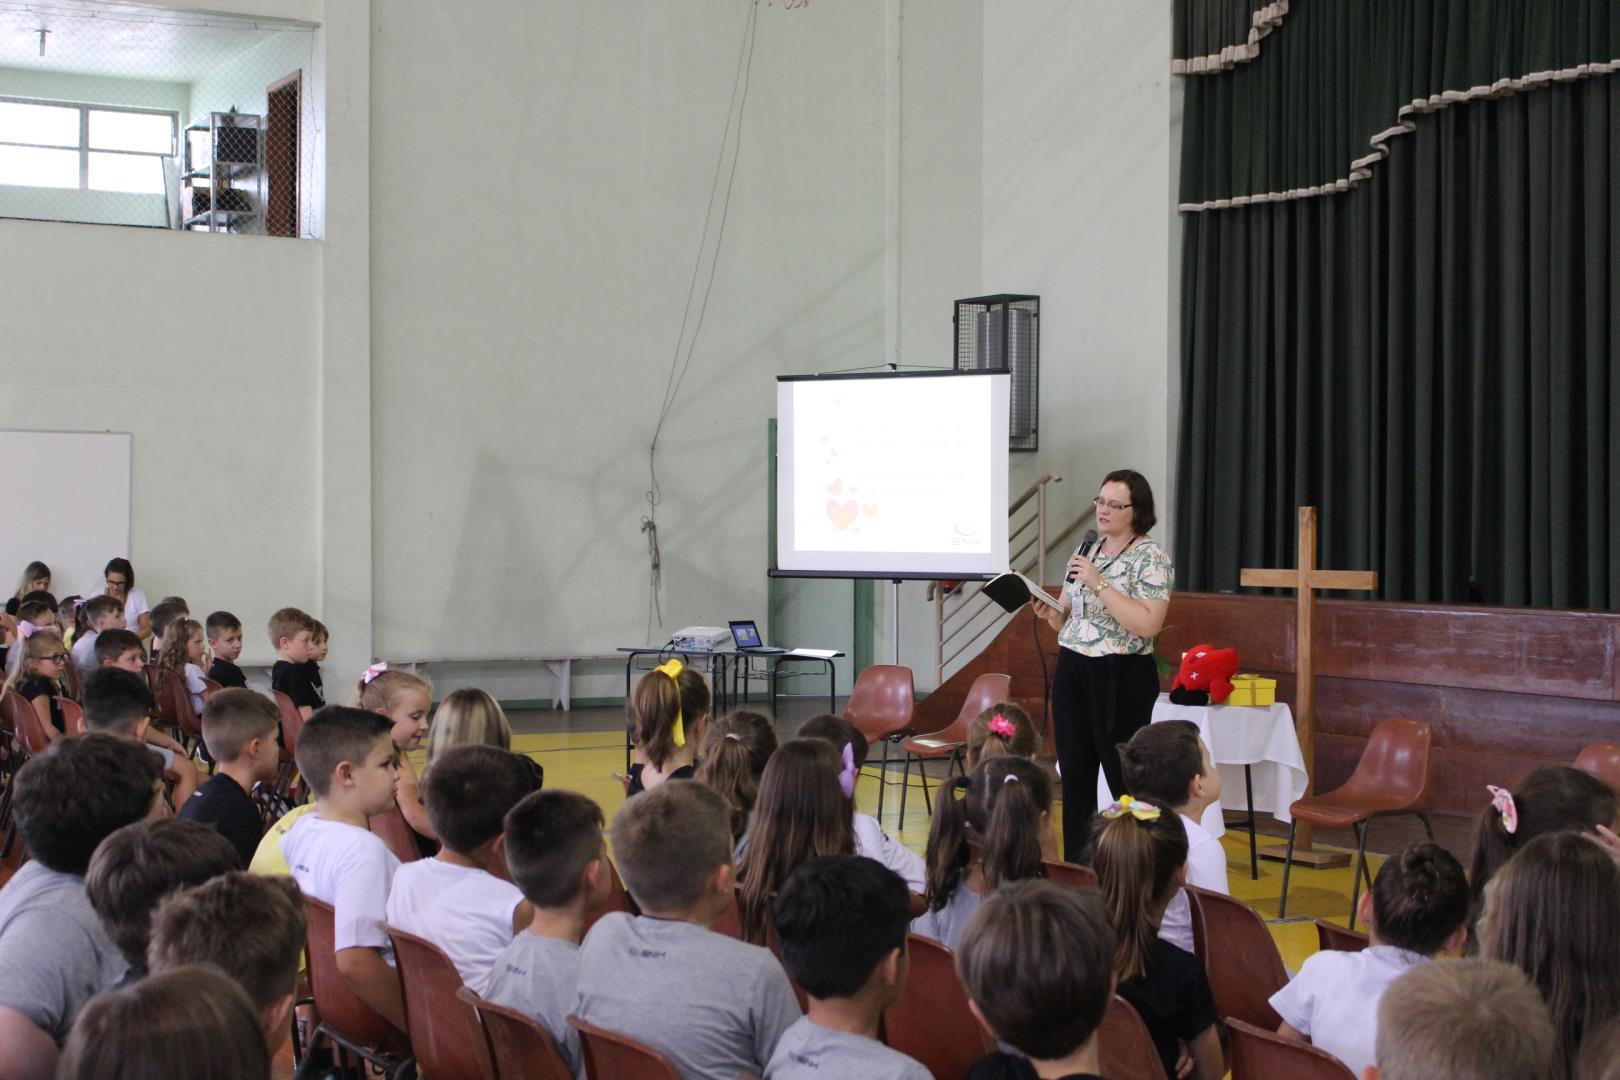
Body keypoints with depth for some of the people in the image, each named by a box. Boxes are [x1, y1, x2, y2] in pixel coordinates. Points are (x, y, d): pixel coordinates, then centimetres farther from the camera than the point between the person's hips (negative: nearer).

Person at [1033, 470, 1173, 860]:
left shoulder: (1150, 557, -8)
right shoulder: (1085, 552, 13)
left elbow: (1148, 624, -21)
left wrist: (1100, 584, -21)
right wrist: (1049, 613, -4)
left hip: (1121, 678, -7)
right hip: (1072, 672, 7)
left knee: (1126, 781, -3)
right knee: (1075, 776, 9)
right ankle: (1075, 869, 17)